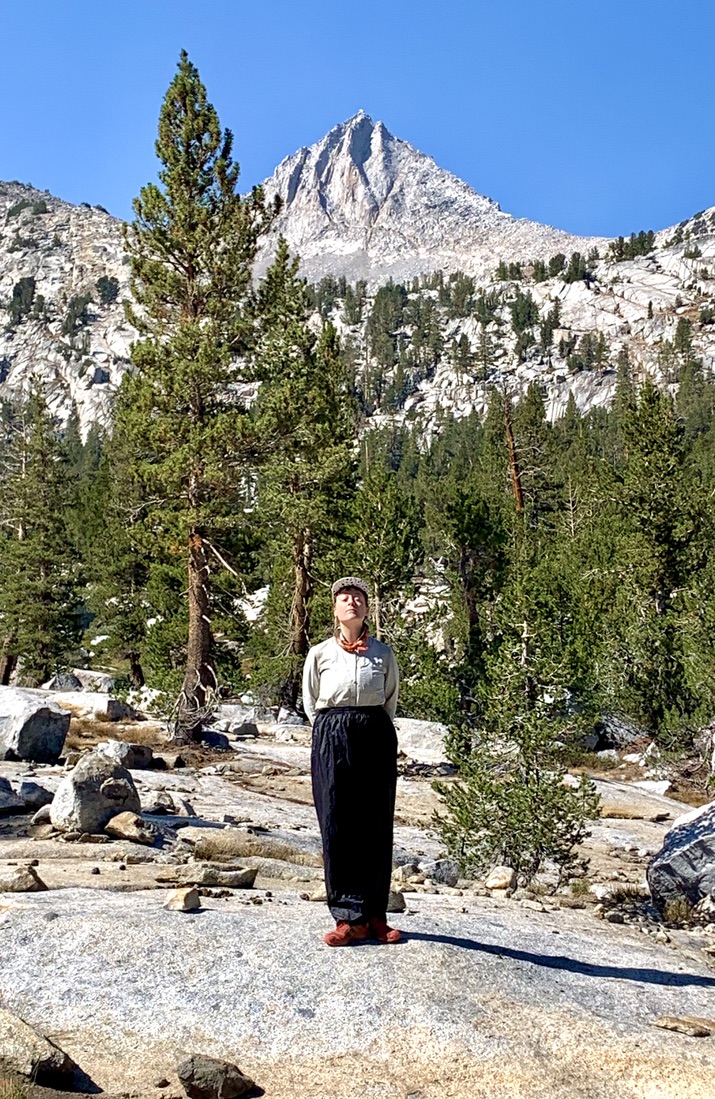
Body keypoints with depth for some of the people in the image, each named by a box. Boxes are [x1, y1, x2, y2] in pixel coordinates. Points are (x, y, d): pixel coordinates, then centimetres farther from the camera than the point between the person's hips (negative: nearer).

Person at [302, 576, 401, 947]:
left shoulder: (383, 654, 6)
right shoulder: (320, 654, 4)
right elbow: (310, 704, 12)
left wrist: (370, 727, 12)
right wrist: (335, 732, 9)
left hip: (376, 739, 1)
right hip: (331, 741, -1)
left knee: (376, 828, 3)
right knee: (337, 827, -2)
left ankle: (375, 916, 12)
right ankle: (350, 918, 4)